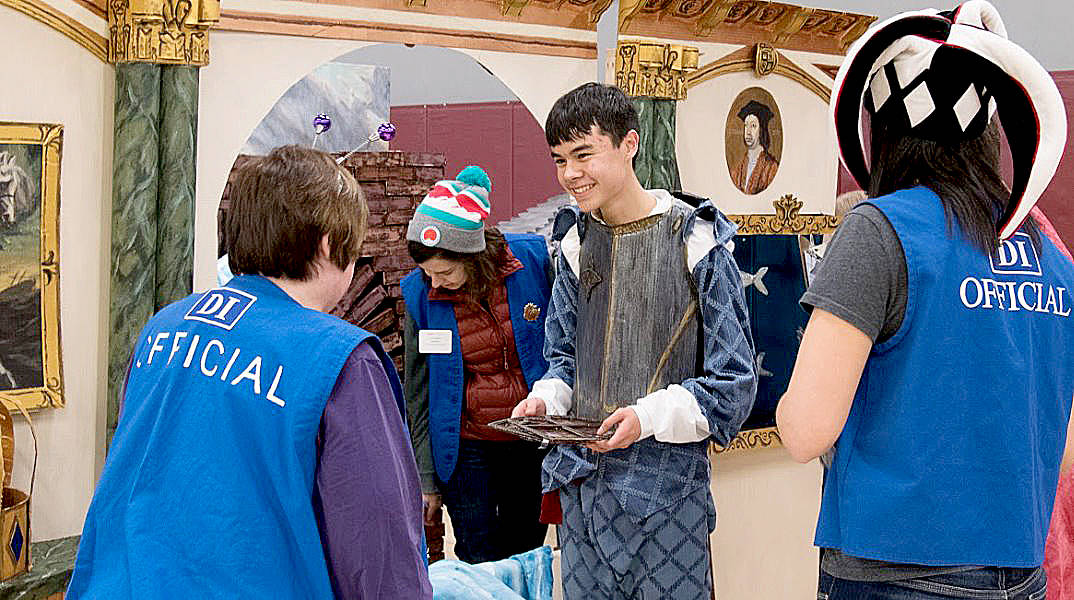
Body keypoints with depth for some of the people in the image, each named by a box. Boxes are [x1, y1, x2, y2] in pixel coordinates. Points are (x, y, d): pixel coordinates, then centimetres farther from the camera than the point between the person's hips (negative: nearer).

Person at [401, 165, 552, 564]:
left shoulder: (536, 258, -12)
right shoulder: (419, 292, -8)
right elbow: (418, 393, 1)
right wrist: (426, 478, 2)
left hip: (534, 441, 1)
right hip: (467, 447, 0)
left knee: (526, 557, 13)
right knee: (478, 567, 1)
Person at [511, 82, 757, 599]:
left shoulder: (696, 244, -9)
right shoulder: (576, 244, 8)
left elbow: (733, 383, -9)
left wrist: (650, 417, -21)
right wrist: (544, 400, -2)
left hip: (667, 485, -5)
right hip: (581, 483, 5)